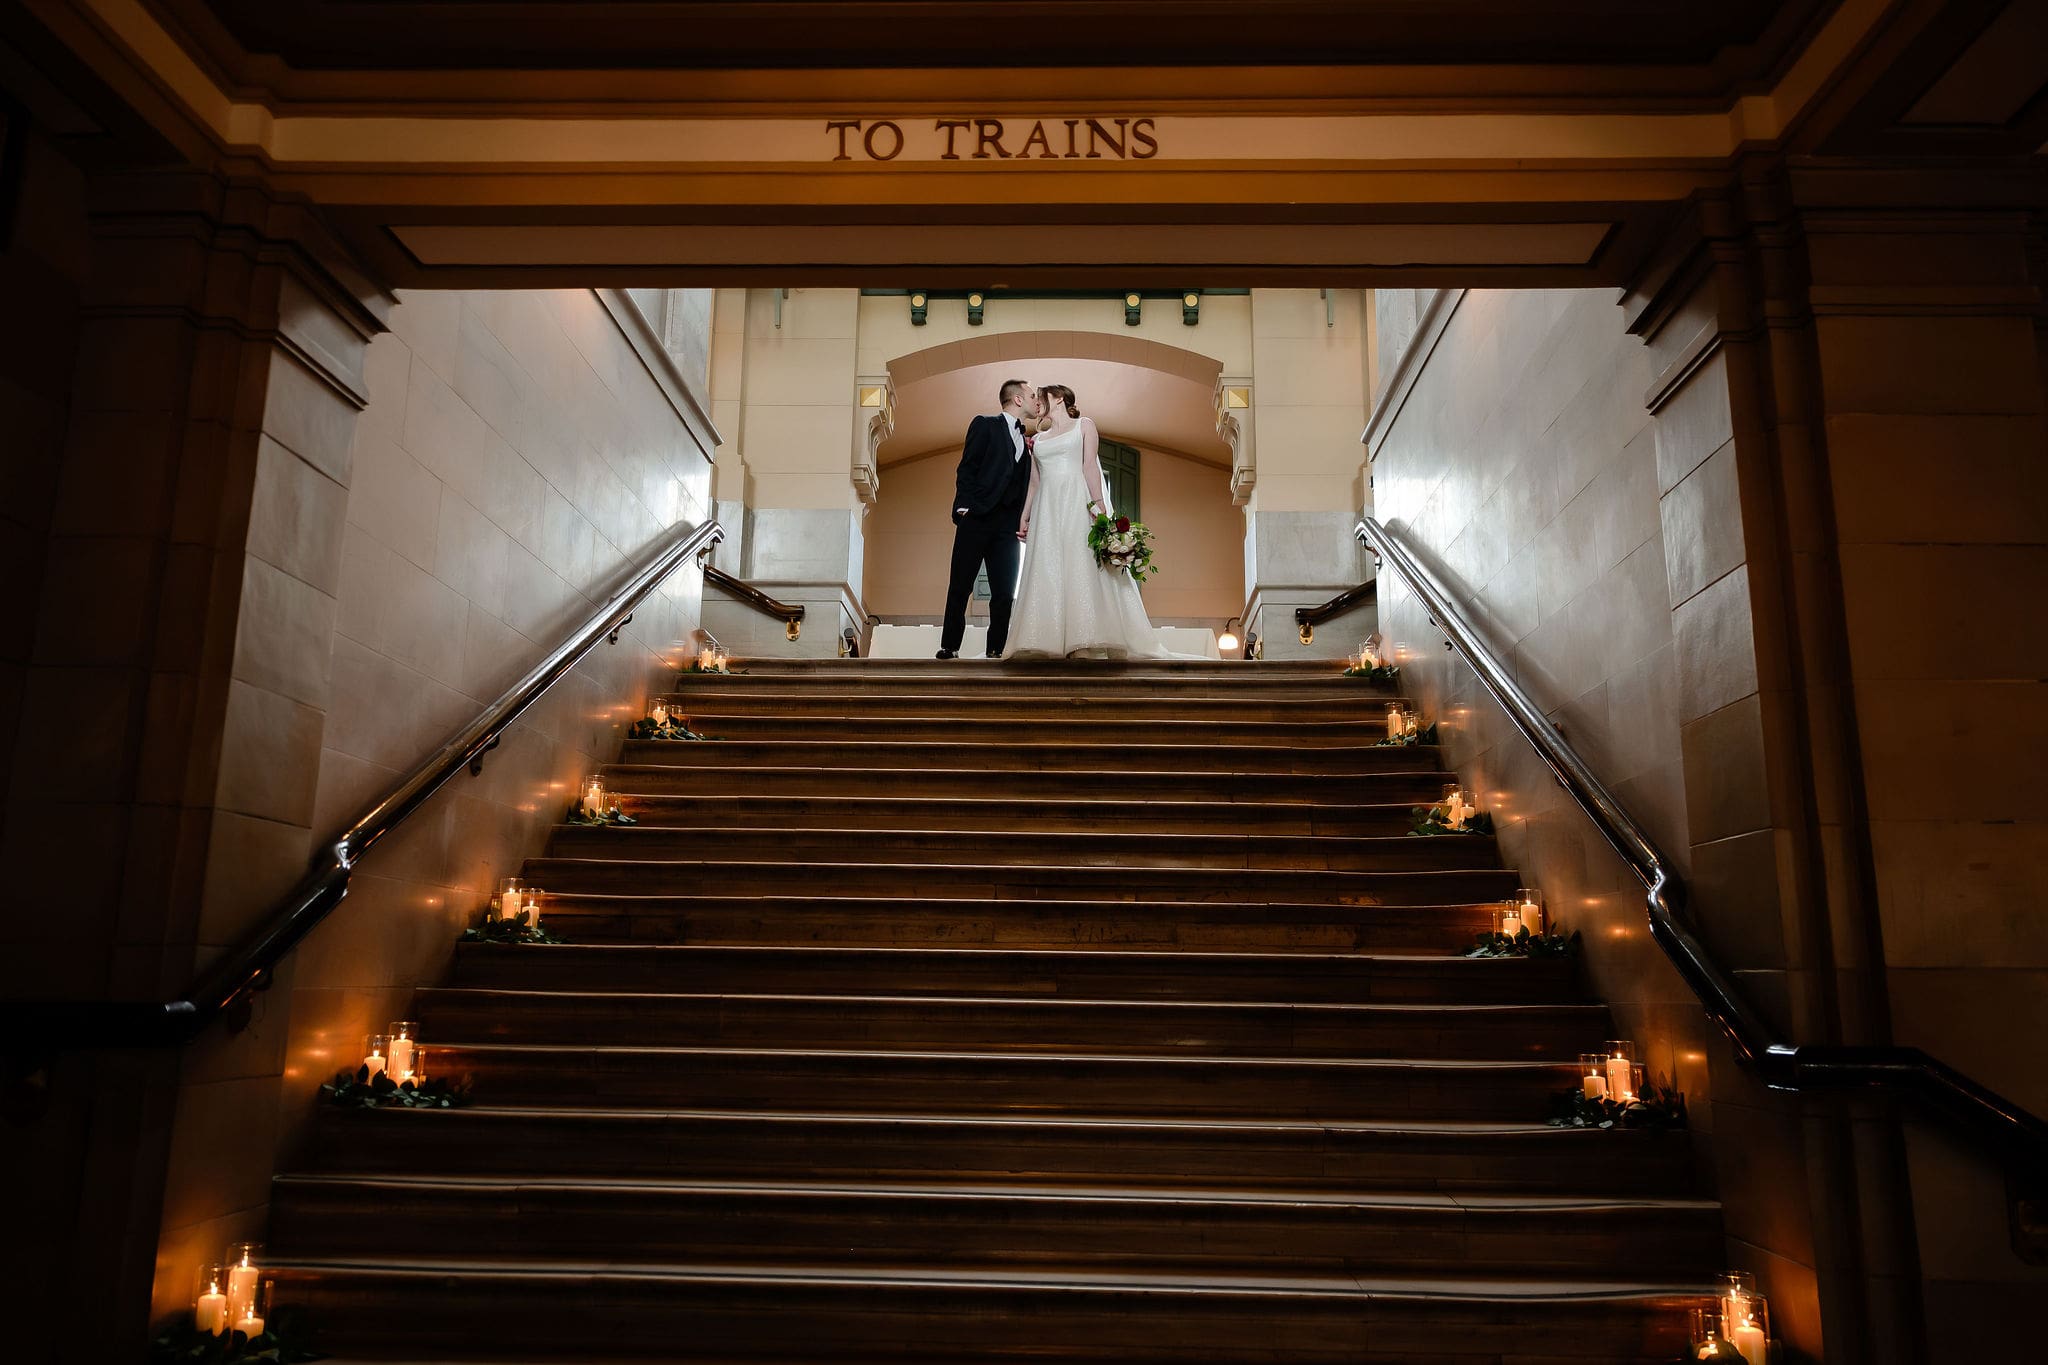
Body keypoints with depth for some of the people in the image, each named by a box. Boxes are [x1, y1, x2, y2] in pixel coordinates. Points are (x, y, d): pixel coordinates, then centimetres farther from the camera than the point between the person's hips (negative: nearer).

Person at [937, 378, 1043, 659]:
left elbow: (1023, 485, 19)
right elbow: (966, 468, -3)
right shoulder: (985, 425, 5)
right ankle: (949, 648, 3)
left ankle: (995, 651, 5)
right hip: (976, 518, -5)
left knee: (1005, 591, 0)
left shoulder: (1025, 440, 21)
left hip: (1008, 525, 5)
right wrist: (964, 507, -13)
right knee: (960, 586, -3)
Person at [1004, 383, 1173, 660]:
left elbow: (1090, 466, -2)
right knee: (1047, 573, -5)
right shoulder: (1038, 439, 22)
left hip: (1078, 503, -4)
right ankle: (1047, 644, -8)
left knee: (1083, 569, -12)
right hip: (1046, 509, 4)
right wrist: (1024, 518, 11)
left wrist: (1098, 505, -13)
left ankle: (1087, 645, -15)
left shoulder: (1084, 425, 10)